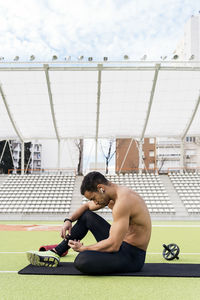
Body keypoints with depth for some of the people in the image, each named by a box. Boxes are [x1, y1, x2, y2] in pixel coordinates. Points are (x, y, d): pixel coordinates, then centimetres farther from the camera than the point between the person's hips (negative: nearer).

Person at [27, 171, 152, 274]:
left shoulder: (123, 201, -26)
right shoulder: (115, 193, 5)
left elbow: (113, 246, -29)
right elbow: (87, 206, 22)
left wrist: (82, 248, -16)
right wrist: (69, 220, 5)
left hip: (132, 256, -10)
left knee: (82, 260, -34)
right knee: (86, 216, 16)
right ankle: (55, 254, 16)